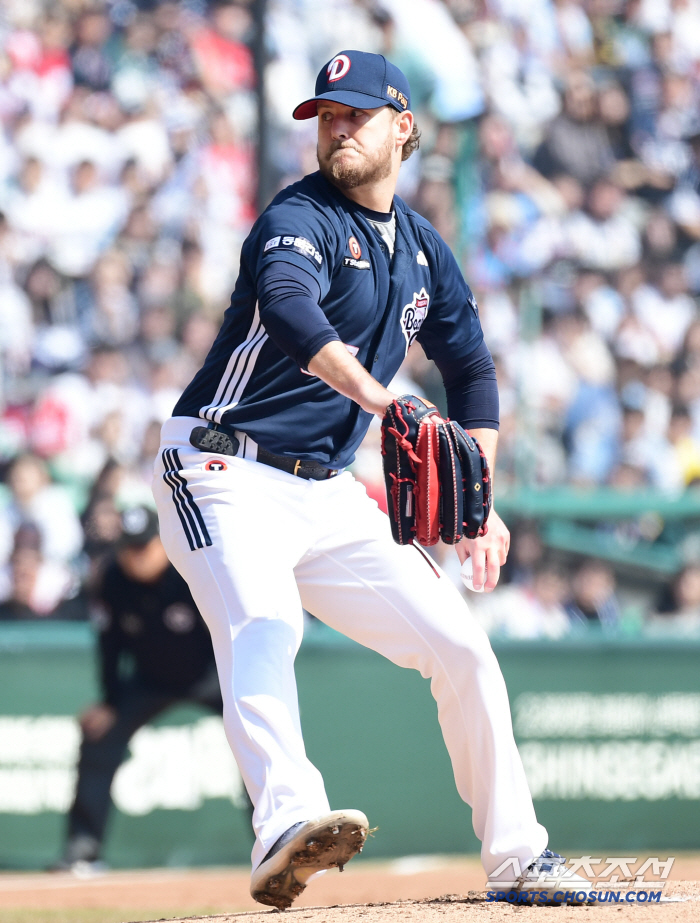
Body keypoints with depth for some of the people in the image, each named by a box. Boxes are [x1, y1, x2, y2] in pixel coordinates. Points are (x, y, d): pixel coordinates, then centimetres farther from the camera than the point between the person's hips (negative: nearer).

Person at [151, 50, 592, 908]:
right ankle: (287, 828, -54)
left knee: (461, 643, 5)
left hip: (329, 497, 7)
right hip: (229, 478, -7)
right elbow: (289, 308, -33)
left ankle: (515, 854, 17)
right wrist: (376, 395, -50)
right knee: (263, 628, -33)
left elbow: (470, 369, 25)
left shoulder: (422, 249, 14)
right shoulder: (299, 219, -10)